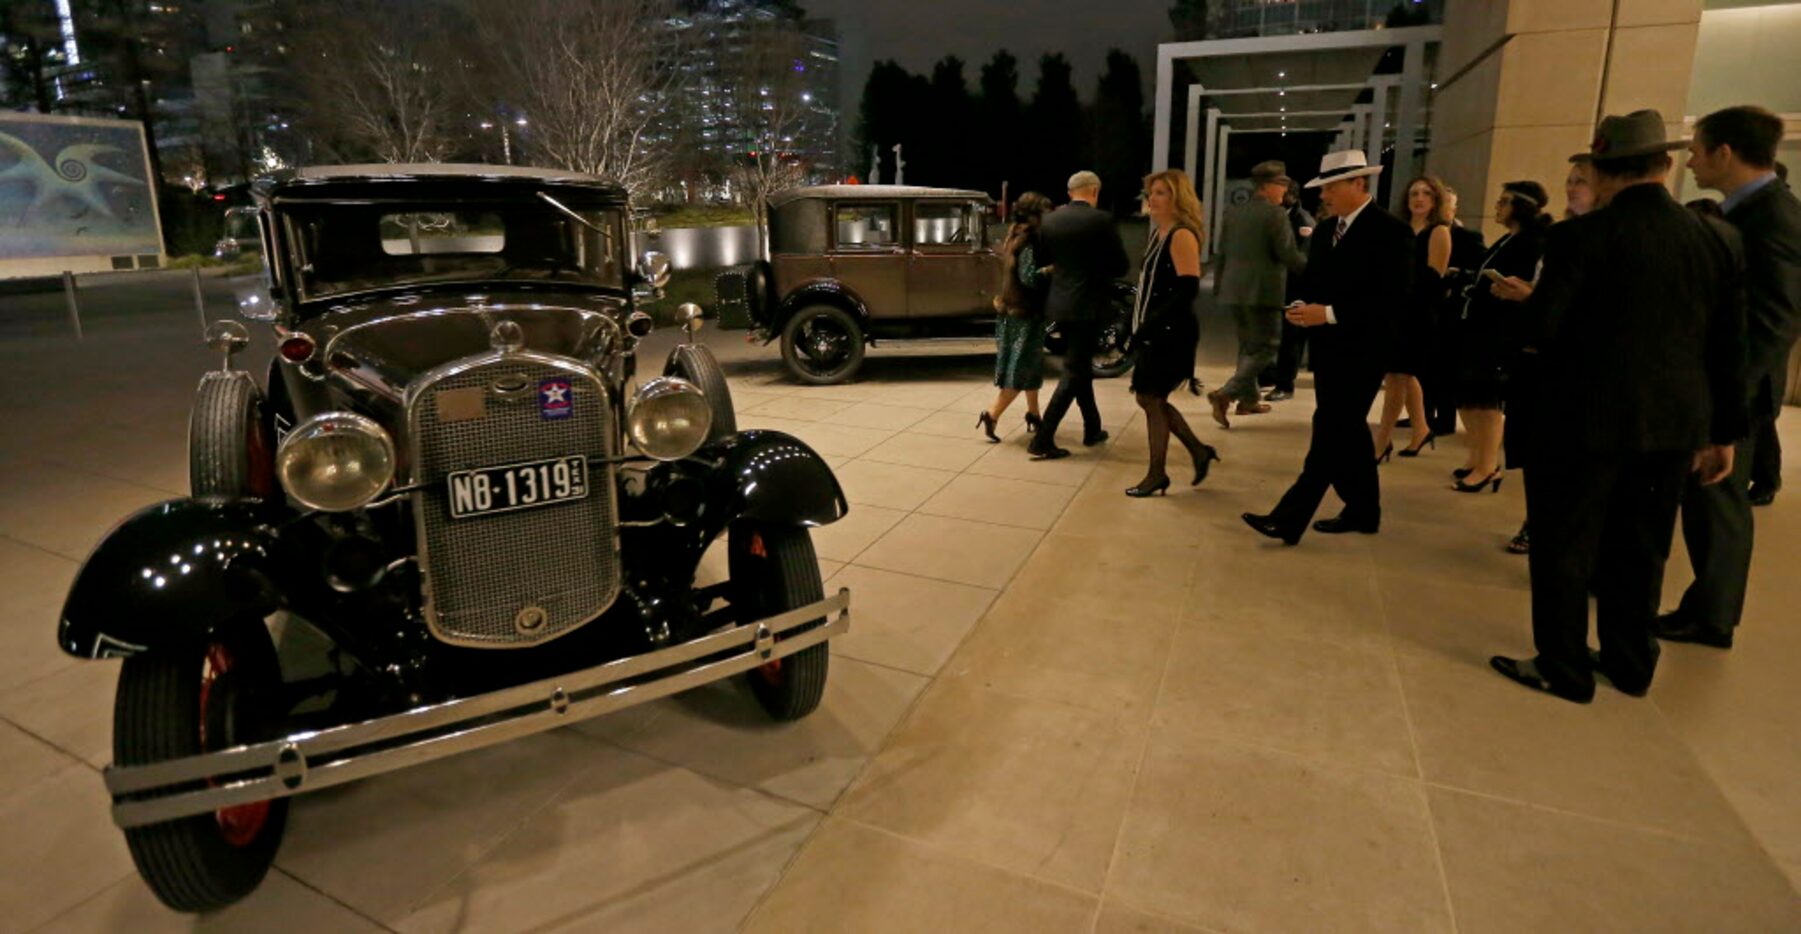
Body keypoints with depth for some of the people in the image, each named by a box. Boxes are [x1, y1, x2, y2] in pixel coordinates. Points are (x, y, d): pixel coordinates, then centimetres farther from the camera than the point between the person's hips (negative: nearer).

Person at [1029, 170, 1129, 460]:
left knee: (1080, 366, 20)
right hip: (1086, 306, -6)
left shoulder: (1050, 220, 4)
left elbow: (1041, 258, 14)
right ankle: (1041, 441, -7)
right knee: (1074, 373, -2)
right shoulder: (1100, 220, -11)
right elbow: (1121, 266, -6)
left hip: (1059, 303, 7)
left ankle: (1092, 429, 31)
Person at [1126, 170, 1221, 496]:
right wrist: (1141, 323, 11)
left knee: (1152, 399, -1)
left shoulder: (1182, 236, -14)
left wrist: (1151, 324, -24)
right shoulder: (1159, 233, 13)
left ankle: (1156, 474, 12)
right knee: (1149, 398, 14)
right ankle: (1199, 451, 26)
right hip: (1156, 332, 9)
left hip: (1171, 333, -9)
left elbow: (1188, 289, -23)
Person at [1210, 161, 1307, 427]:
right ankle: (1226, 394, -16)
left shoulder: (1233, 212, 10)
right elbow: (1288, 254, -14)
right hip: (1263, 290, -7)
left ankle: (1249, 399, 26)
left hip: (1234, 289, 8)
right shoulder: (1276, 213, -11)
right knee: (1265, 347, -1)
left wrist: (1220, 284, 22)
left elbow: (1223, 252, 14)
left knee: (1248, 344, 19)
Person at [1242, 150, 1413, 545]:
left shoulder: (1391, 230, -11)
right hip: (1327, 345, 8)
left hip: (1360, 349, -8)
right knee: (1346, 429, 14)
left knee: (1330, 431, -9)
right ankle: (1363, 510, 27)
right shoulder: (1326, 230, 13)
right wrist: (1303, 308, -5)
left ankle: (1289, 518, -11)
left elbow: (1394, 295, -18)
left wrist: (1330, 314, -23)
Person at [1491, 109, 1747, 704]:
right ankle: (1630, 663, 31)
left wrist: (1522, 300, 8)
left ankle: (1564, 668, 16)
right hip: (1676, 422, 6)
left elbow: (1541, 327, -16)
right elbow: (1729, 348, 6)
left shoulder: (1583, 236, -13)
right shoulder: (1720, 239, 4)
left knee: (1565, 544, 7)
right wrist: (1723, 432, 13)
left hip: (1588, 415, -5)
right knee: (1640, 548, 18)